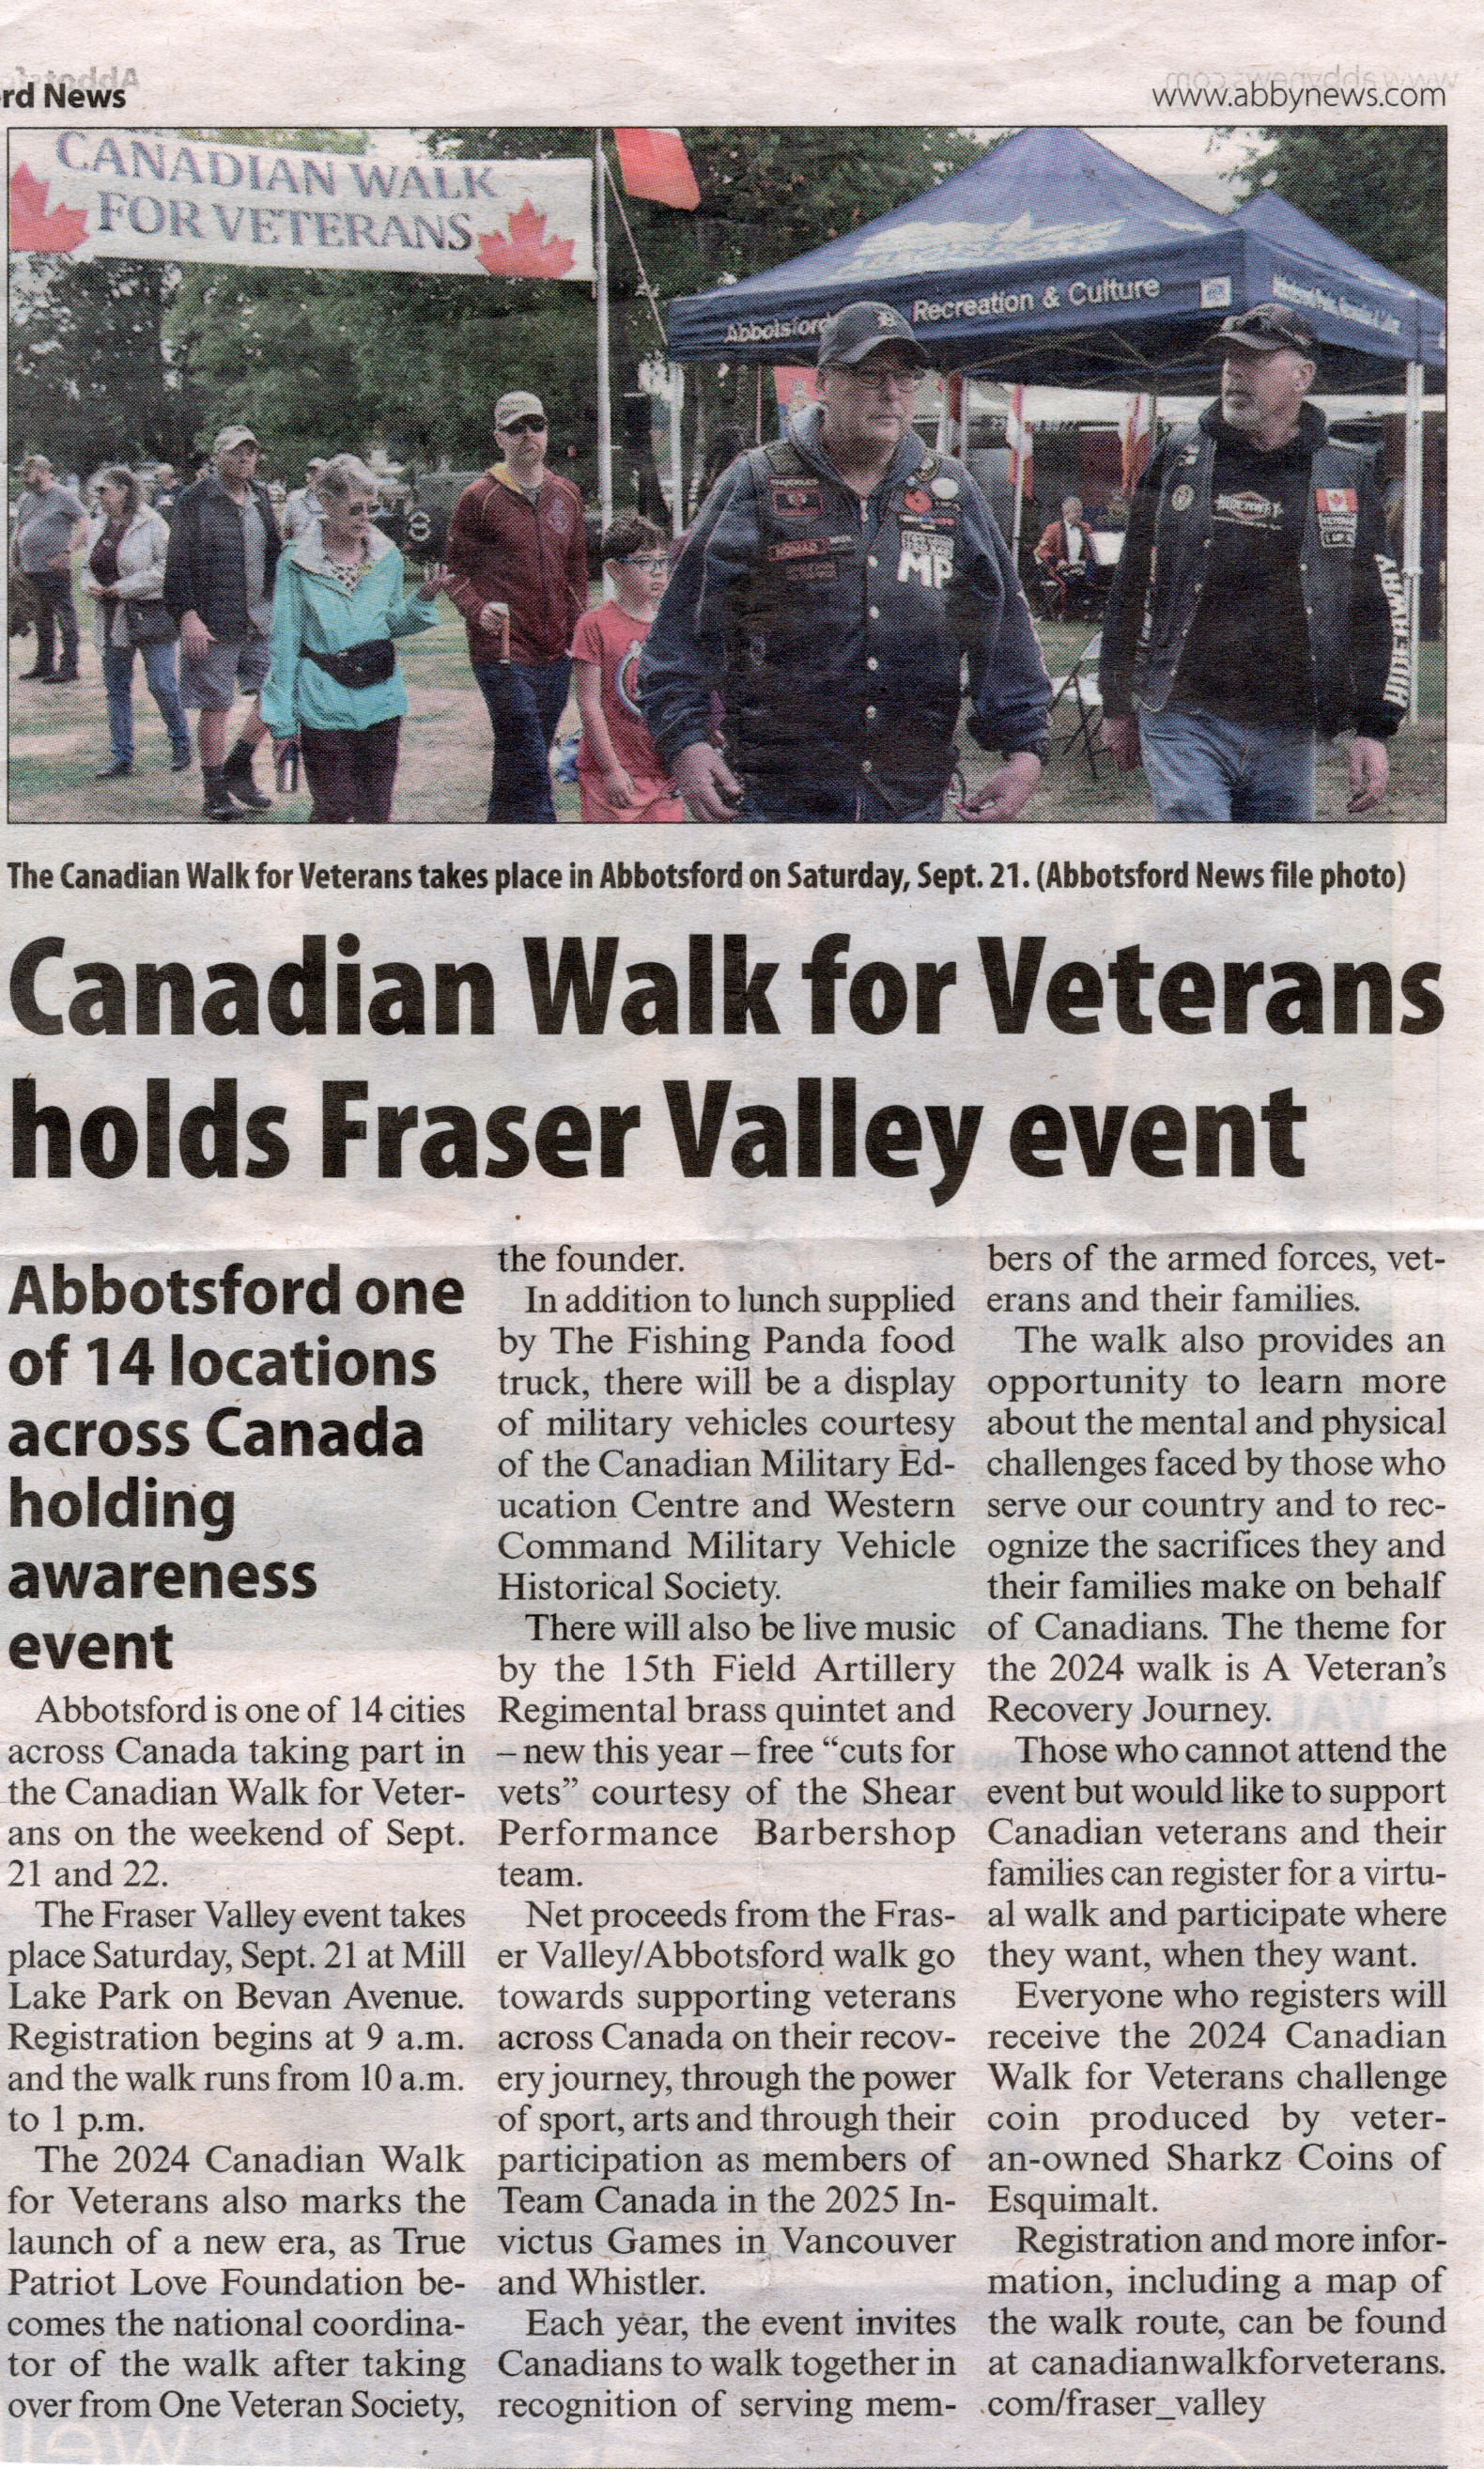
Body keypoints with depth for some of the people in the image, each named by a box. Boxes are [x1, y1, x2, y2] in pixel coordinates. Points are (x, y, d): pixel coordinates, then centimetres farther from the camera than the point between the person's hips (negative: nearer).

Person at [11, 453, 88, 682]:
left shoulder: (63, 496, -4)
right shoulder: (25, 499, 17)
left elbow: (84, 526, -8)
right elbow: (18, 531, 27)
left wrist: (67, 553, -15)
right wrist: (14, 557, 16)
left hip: (55, 569, -8)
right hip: (31, 569, 8)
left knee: (65, 617, -6)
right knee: (42, 619, 13)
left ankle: (69, 666, -5)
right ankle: (44, 665, 20)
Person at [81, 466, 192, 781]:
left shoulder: (151, 525, -9)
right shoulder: (99, 526, 12)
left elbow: (166, 569, -16)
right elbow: (91, 567, 23)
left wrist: (122, 588, -17)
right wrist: (91, 585, -1)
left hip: (150, 613, -7)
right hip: (111, 619, 7)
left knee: (162, 684, -6)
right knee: (116, 688, 7)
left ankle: (181, 743, 15)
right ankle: (121, 757, 12)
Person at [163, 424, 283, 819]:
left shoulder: (259, 498, 13)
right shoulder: (195, 500, -6)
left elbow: (273, 555, 24)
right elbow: (178, 564, -8)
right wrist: (187, 616, -17)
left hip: (261, 618, 6)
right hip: (214, 623, -6)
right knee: (215, 708, 0)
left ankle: (238, 768, 18)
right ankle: (215, 793, 10)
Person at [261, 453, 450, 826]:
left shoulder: (388, 557, 6)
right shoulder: (297, 562, -5)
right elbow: (285, 641, -2)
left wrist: (422, 599, -5)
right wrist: (281, 718, -4)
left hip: (380, 698, 3)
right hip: (324, 703, -3)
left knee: (376, 810, 4)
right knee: (335, 807, -4)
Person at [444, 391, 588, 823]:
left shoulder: (567, 495, 13)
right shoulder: (479, 498, -2)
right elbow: (455, 569, 0)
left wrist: (578, 631, 12)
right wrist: (478, 611, -18)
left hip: (555, 654, 6)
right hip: (502, 653, -5)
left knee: (516, 765, 13)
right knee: (529, 769, -12)